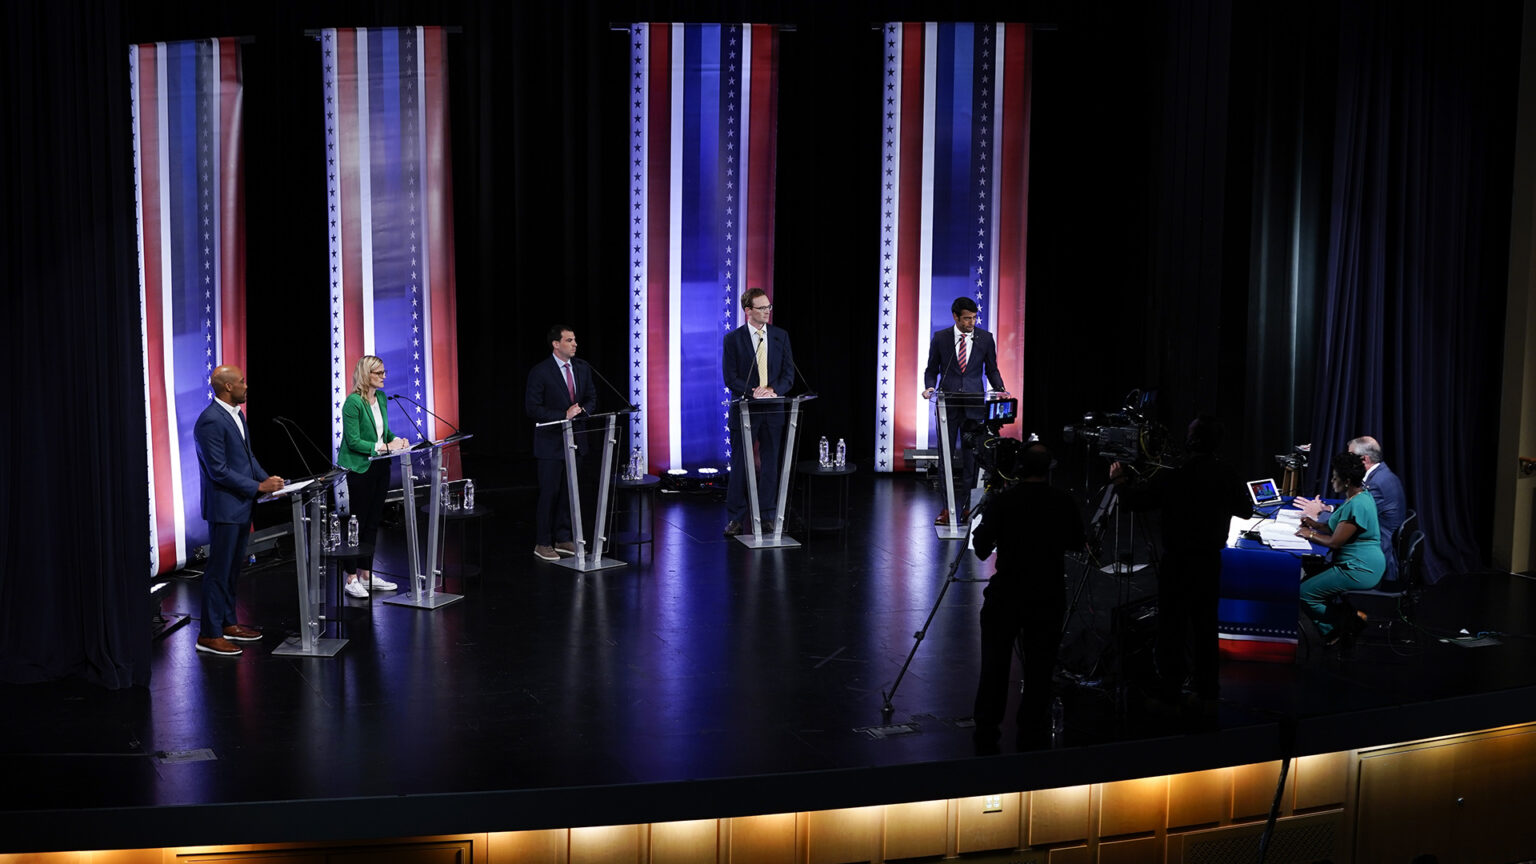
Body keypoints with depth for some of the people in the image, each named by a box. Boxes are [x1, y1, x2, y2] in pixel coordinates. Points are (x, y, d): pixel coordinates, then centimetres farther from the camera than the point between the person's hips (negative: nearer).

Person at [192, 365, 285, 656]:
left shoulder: (236, 414, 11)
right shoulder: (210, 421, -20)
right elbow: (219, 470, -21)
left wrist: (266, 479, 4)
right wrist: (258, 487, -18)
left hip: (241, 505, 10)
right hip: (224, 507, -10)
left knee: (233, 568, 17)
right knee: (219, 570, -3)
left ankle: (228, 623, 28)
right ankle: (209, 635, 4)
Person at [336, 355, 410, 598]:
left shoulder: (381, 397, 9)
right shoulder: (353, 402, -15)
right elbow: (354, 441, -17)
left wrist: (396, 439, -1)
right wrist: (385, 447, -20)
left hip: (379, 468, 8)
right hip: (358, 469, -8)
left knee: (372, 522, 12)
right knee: (356, 523, -1)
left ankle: (367, 574, 21)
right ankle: (351, 579, 6)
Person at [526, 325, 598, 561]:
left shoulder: (582, 368, 5)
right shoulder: (540, 372, -13)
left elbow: (591, 398, 14)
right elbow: (532, 408, -15)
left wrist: (582, 410, -9)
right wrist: (564, 415, -22)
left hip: (574, 439, 6)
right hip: (551, 442, -6)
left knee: (569, 491, 13)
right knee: (549, 493, -1)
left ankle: (562, 539, 24)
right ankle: (542, 544, 8)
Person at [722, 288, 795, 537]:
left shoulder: (780, 336, 6)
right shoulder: (733, 339, -2)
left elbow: (789, 373, 4)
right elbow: (730, 378, -6)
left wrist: (773, 389, -14)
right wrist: (752, 392, -20)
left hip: (773, 409, 3)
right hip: (744, 409, -3)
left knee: (770, 464, 7)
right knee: (740, 464, 1)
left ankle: (767, 516, 16)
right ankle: (736, 518, 8)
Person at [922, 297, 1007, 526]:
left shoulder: (985, 338, 3)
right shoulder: (940, 338, 2)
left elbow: (992, 369, 10)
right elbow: (932, 369, 8)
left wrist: (999, 389, -7)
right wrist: (930, 387, -11)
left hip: (974, 405, 0)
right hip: (948, 404, 0)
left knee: (970, 458, 1)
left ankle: (965, 507, 9)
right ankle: (946, 508, 9)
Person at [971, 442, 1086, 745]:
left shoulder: (1002, 501, -10)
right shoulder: (1063, 502, -4)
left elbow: (981, 547, -8)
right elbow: (1076, 543, 9)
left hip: (1005, 593, -1)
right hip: (1048, 596, 1)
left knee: (995, 663, 10)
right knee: (1039, 665, 10)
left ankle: (986, 726, 16)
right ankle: (1032, 729, 13)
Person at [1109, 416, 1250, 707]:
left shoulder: (1174, 475, -17)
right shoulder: (1227, 475, -4)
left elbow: (1135, 500, -15)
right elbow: (1246, 510, 11)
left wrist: (1119, 479, 4)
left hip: (1177, 562, -4)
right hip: (1211, 561, 4)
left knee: (1172, 627, 4)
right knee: (1206, 627, 14)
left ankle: (1170, 692, 7)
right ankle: (1207, 692, 19)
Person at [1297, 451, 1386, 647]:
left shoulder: (1357, 505, -22)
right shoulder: (1359, 496, 11)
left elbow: (1335, 541, -19)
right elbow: (1340, 528, 22)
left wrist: (1311, 535, -4)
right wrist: (1315, 524, 10)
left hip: (1360, 570, -11)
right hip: (1360, 564, 11)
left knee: (1304, 593, -11)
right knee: (1308, 580, 14)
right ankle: (1347, 616, 13)